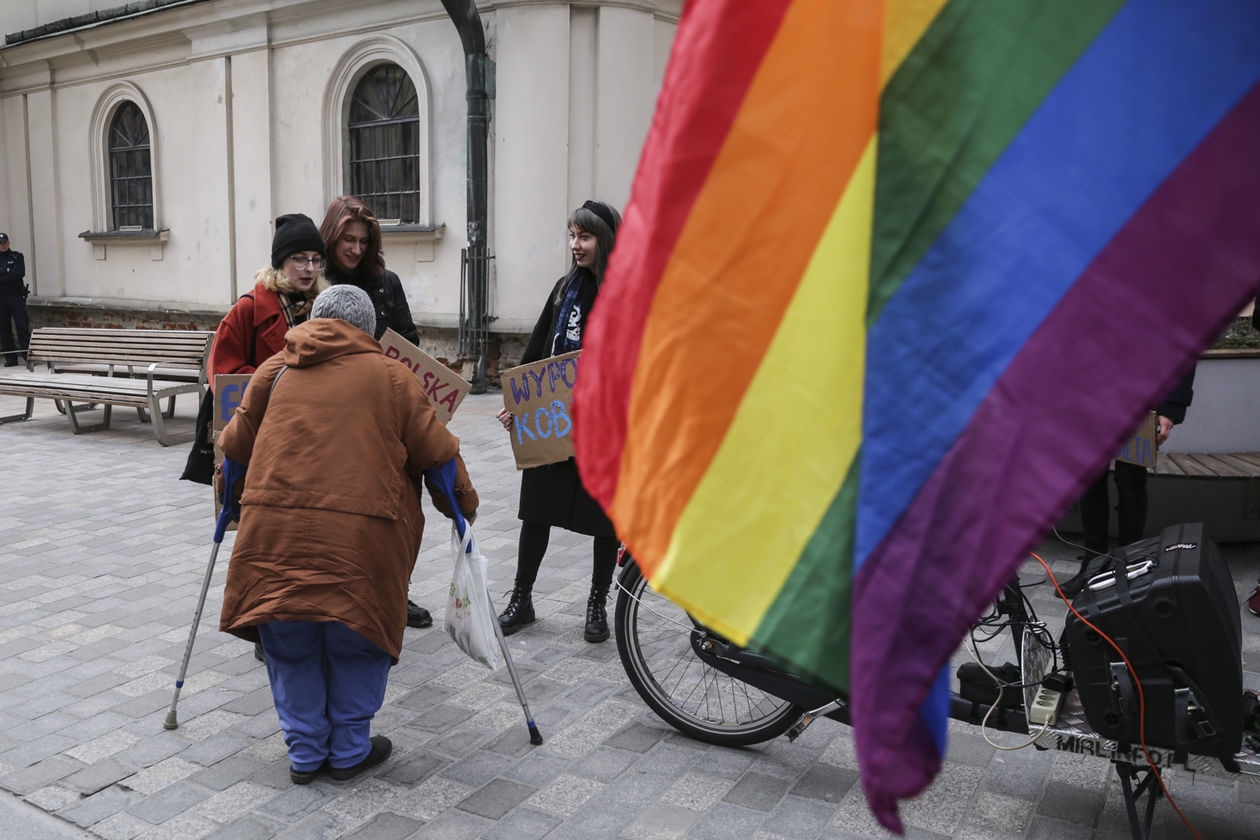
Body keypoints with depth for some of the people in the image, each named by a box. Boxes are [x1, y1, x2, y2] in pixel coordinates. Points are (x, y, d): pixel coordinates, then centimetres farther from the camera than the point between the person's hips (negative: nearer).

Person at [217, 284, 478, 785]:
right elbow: (436, 452, 8)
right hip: (361, 533, -2)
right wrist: (463, 506, 22)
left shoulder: (274, 370, 16)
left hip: (274, 526, 3)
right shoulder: (389, 376, 9)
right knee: (358, 641, 14)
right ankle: (350, 750, 23)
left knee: (291, 646, 16)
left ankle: (305, 753, 25)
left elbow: (234, 446, 21)